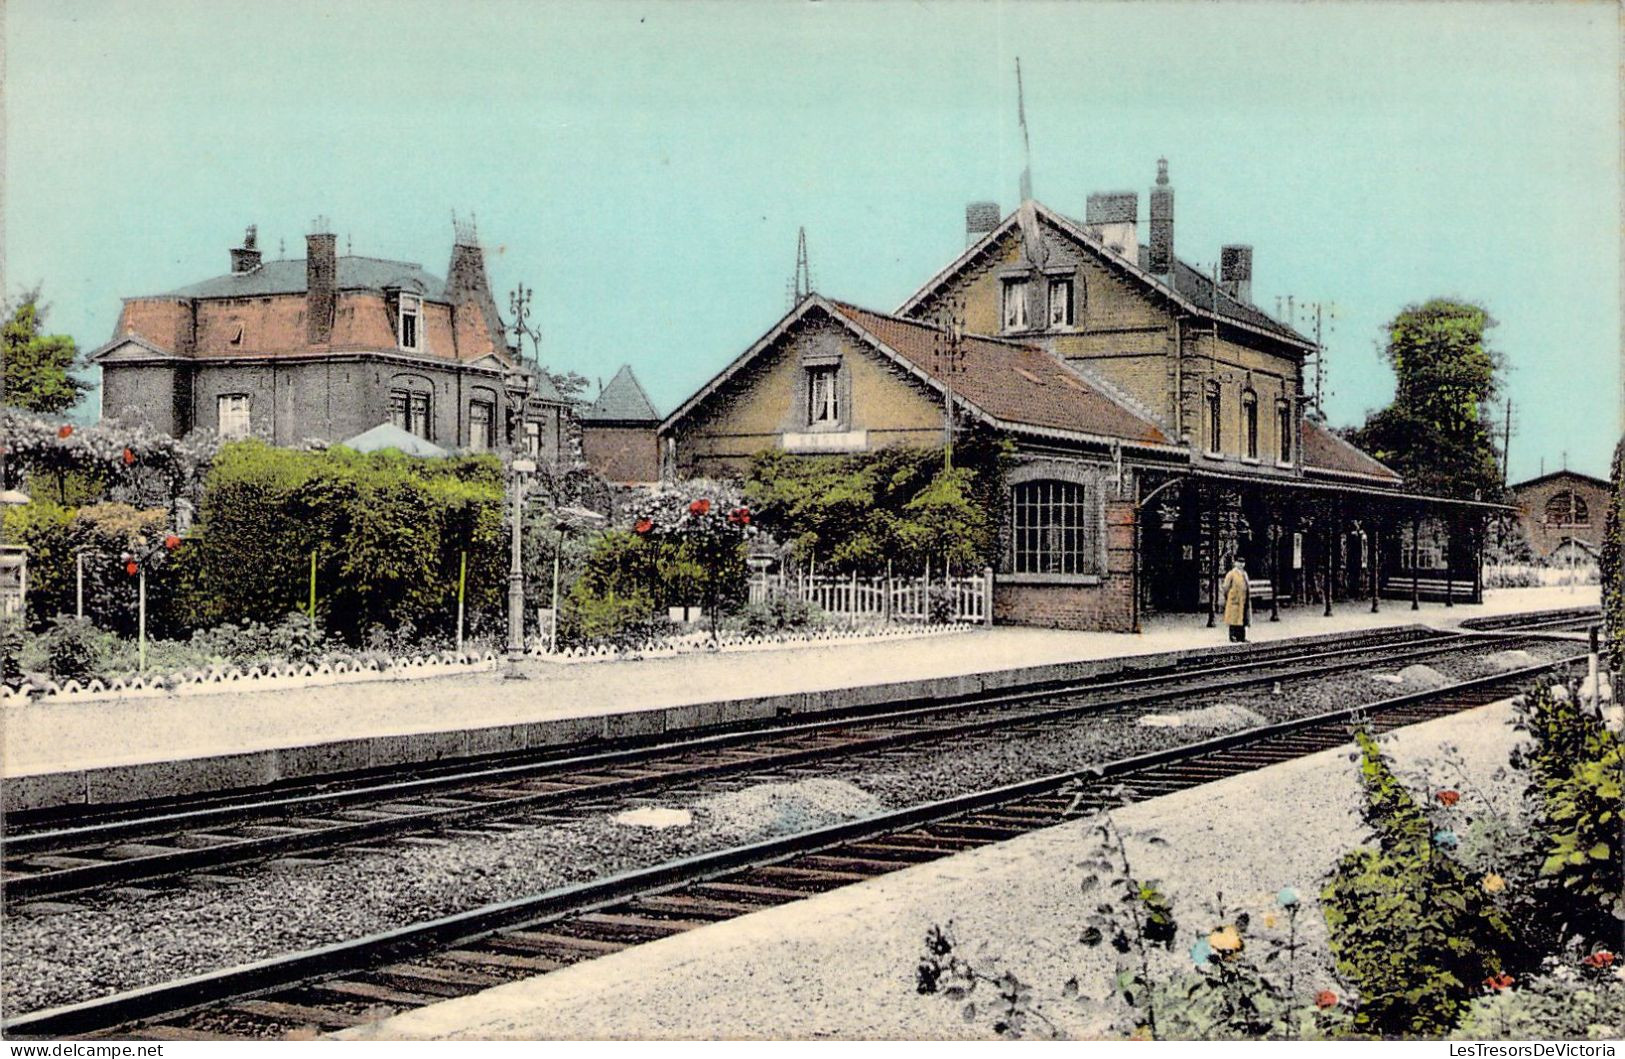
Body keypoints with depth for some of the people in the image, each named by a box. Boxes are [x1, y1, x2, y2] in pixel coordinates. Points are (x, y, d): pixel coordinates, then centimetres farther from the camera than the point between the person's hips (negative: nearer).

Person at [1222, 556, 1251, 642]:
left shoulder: (1244, 574, 15)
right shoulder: (1231, 574, -6)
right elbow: (1226, 588, -6)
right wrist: (1228, 599, -9)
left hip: (1244, 602, 7)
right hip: (1234, 601, -7)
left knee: (1244, 619, 8)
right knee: (1234, 619, -5)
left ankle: (1242, 637, 13)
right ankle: (1233, 637, -1)